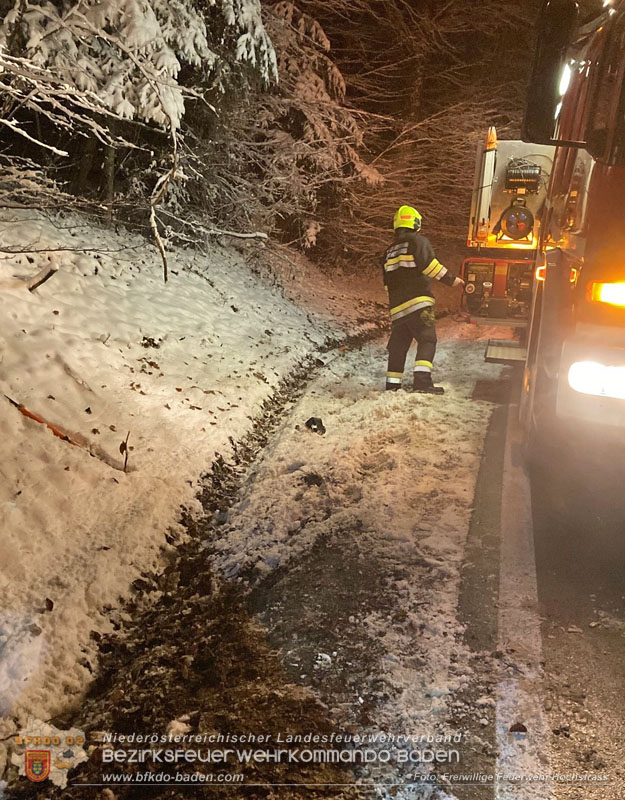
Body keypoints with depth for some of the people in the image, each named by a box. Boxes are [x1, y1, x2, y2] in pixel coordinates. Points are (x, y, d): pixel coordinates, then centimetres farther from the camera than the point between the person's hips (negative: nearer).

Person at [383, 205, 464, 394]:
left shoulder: (390, 251, 23)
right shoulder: (417, 240, 0)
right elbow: (429, 265, -13)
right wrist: (451, 279, -8)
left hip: (397, 306, 7)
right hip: (418, 302, -7)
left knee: (398, 345, 10)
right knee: (427, 340, -10)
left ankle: (392, 385, 10)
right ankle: (422, 381, -23)